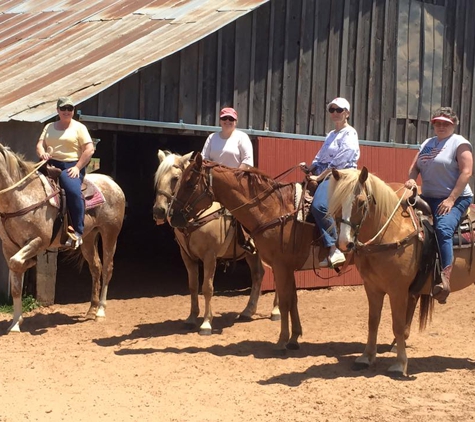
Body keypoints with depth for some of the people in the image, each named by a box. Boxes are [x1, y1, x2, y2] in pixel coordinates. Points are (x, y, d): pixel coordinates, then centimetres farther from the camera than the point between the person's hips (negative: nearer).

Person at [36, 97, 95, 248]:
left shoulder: (79, 127, 4)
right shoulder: (49, 127, 19)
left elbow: (89, 150, -4)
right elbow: (40, 144, 12)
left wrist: (77, 167, -14)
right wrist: (42, 153, -13)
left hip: (71, 166, -5)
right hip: (51, 165, 6)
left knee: (73, 191, -33)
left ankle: (77, 232, -28)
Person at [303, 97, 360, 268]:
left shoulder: (349, 134, -3)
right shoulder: (331, 135, 24)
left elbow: (339, 162, -14)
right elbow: (319, 158, 21)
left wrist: (319, 177, -16)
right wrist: (309, 172, 4)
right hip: (322, 176, 10)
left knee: (318, 206, -34)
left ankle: (334, 251, -34)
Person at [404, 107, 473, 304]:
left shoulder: (460, 143, -4)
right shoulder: (427, 144, 16)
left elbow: (466, 172, -12)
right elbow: (414, 166, 17)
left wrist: (451, 199, -20)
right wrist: (411, 179, -7)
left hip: (455, 199, -8)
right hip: (428, 198, 8)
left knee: (443, 229, -30)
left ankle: (445, 278, -37)